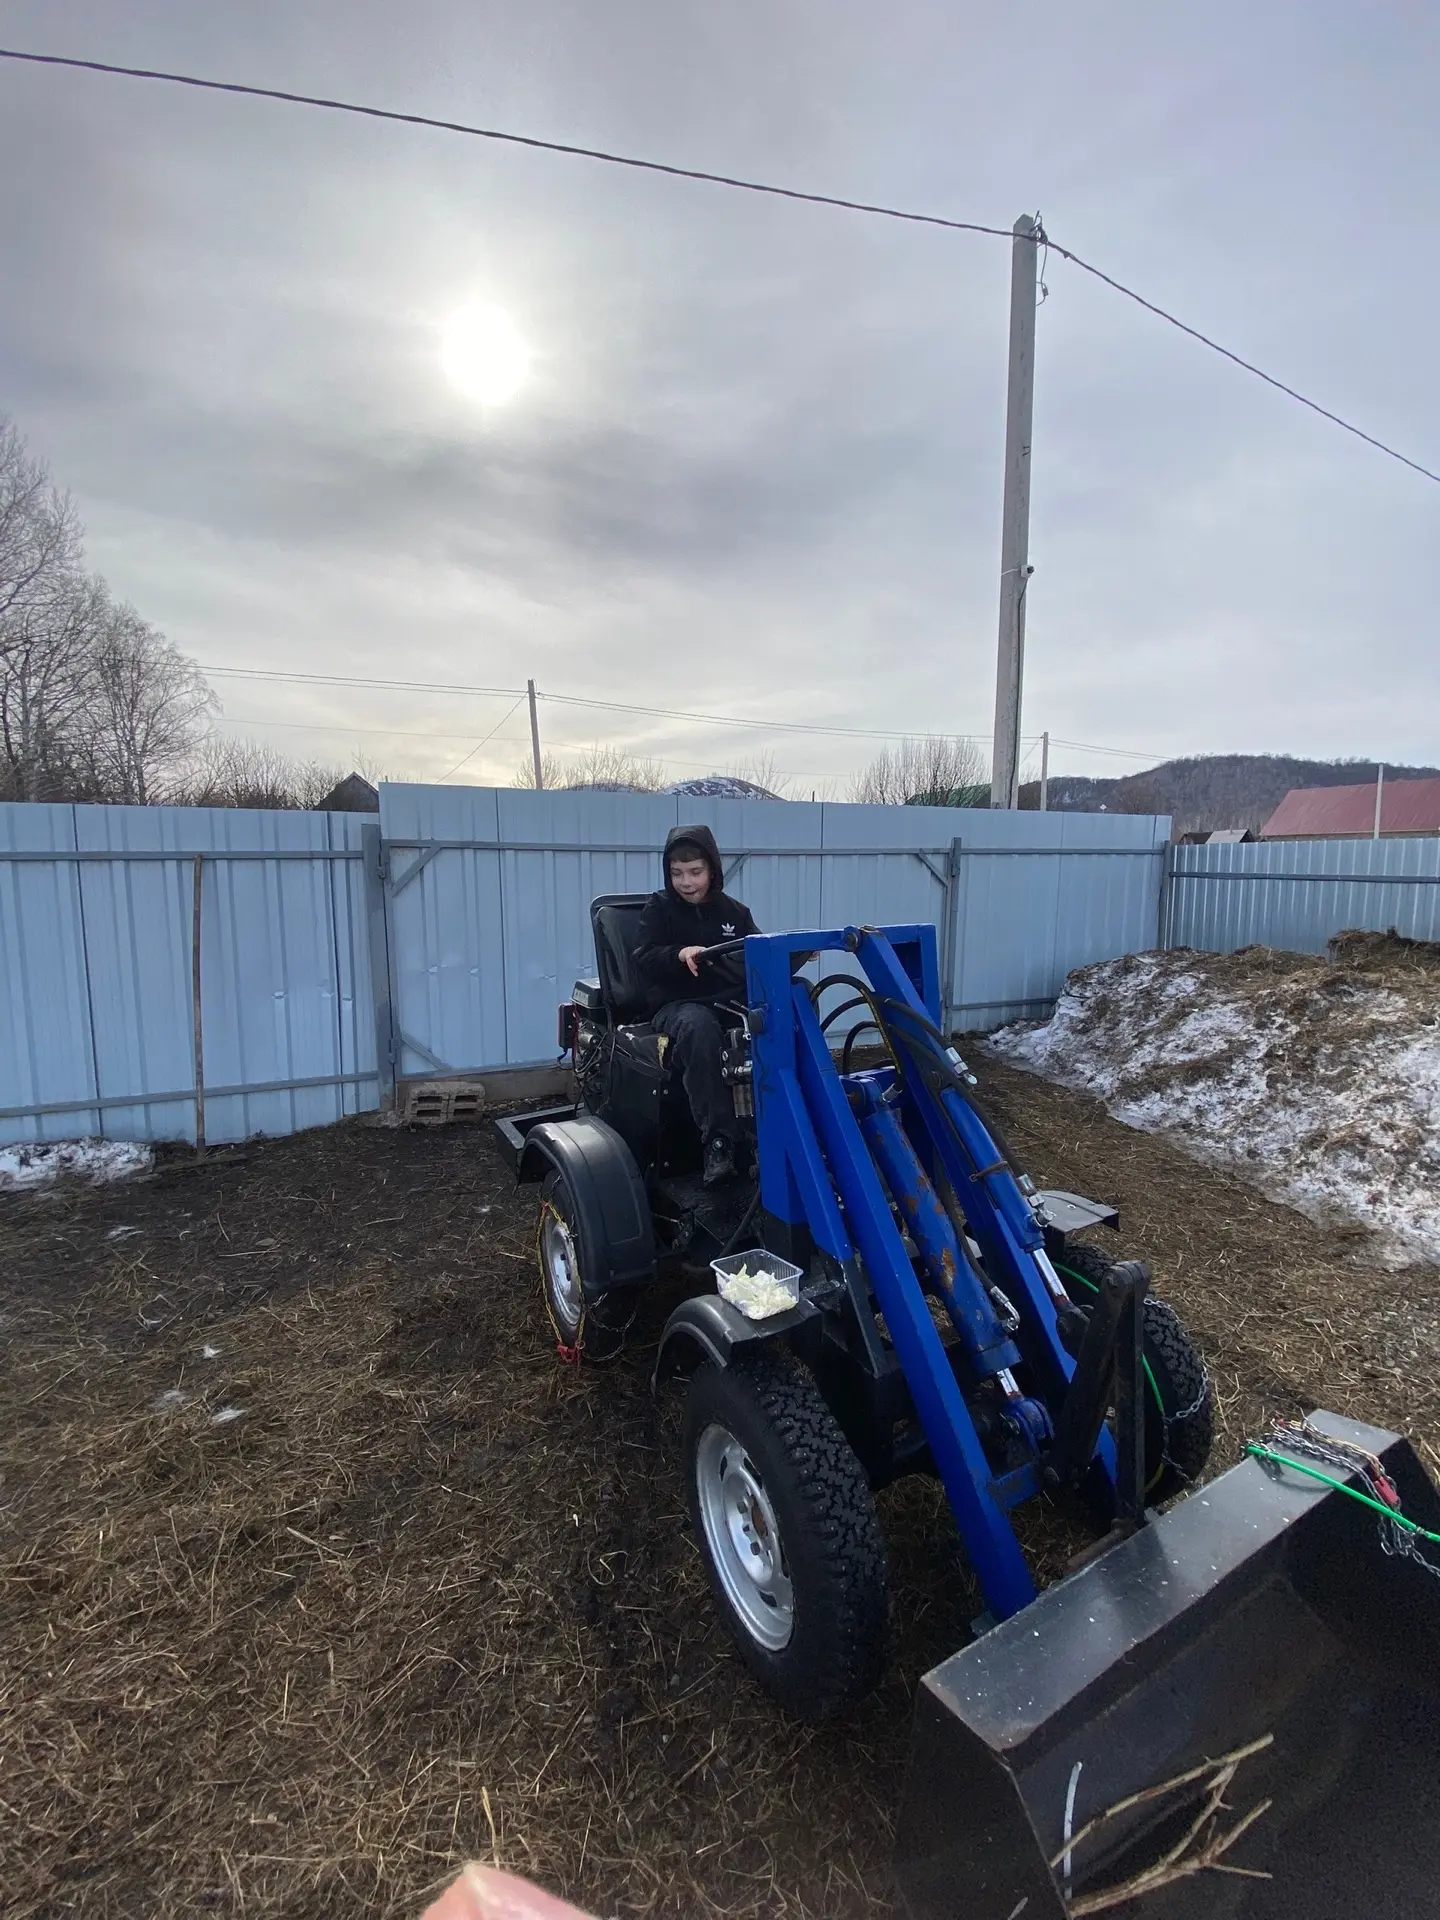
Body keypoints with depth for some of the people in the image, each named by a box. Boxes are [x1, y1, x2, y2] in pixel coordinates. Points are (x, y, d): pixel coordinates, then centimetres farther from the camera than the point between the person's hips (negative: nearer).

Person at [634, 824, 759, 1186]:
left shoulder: (736, 913, 15)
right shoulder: (659, 907, 7)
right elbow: (643, 959, -5)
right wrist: (679, 953, -25)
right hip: (678, 1005, -3)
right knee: (699, 1027, -41)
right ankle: (718, 1140, -37)